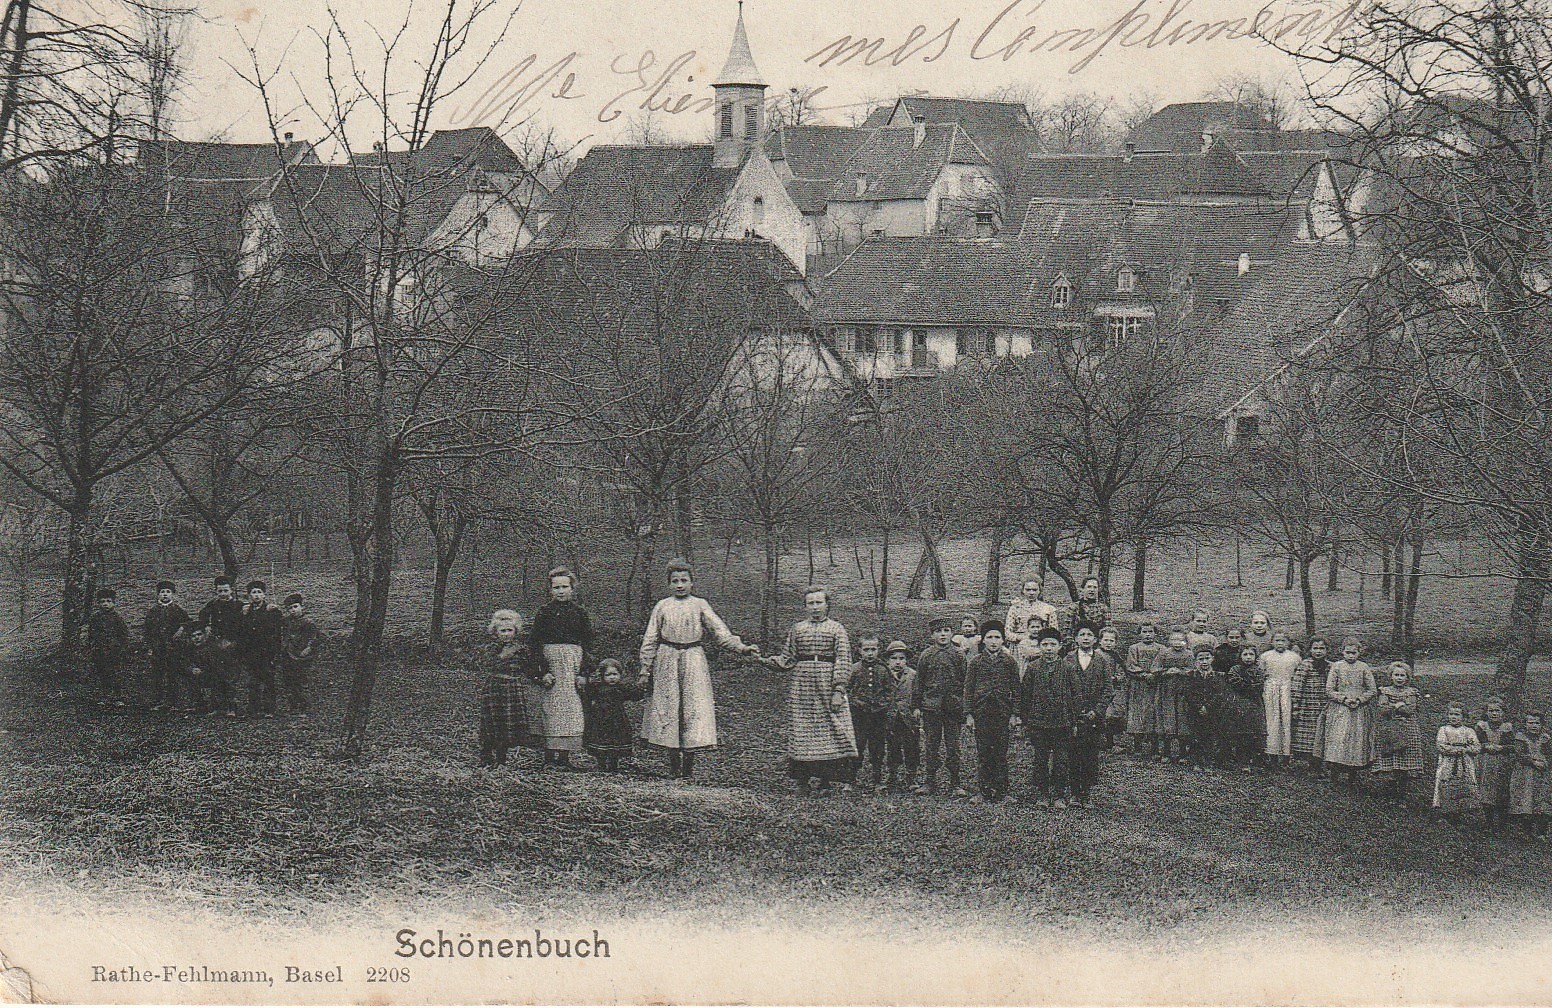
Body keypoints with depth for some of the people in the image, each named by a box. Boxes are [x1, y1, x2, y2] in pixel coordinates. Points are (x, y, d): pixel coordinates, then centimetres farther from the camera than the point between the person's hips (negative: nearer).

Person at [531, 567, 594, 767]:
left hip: (574, 661, 2)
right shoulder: (544, 612, 5)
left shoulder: (580, 613, 9)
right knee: (552, 706, -8)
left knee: (572, 709, -3)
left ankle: (565, 754, -1)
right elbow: (536, 643, 1)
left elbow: (588, 645, 9)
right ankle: (550, 753, -8)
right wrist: (544, 671, -9)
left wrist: (582, 673, -1)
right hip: (550, 659, -2)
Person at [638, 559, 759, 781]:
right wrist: (646, 671, 7)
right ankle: (673, 761, 7)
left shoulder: (699, 605, 7)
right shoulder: (662, 607, 7)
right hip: (666, 661, 1)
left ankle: (689, 763, -3)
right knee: (667, 708, -1)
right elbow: (650, 640, 10)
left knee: (695, 708, -7)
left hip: (694, 662, -1)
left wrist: (741, 647, -11)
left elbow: (719, 631, 3)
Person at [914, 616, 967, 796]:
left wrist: (964, 711, 2)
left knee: (953, 746, 1)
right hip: (931, 706, 1)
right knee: (931, 746, 4)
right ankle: (930, 781, 12)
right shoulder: (926, 655, 5)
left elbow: (964, 683, 6)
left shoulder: (958, 655, 4)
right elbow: (919, 684, 9)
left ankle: (955, 783, 7)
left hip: (953, 706, -1)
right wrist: (918, 707, 5)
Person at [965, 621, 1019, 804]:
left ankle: (1001, 790, 6)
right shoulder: (976, 662, 6)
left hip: (1002, 712, 0)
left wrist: (1015, 713, 2)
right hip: (982, 712, 0)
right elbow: (969, 689, 7)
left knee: (1001, 752, 1)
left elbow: (1015, 689, 8)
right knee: (983, 753, 2)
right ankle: (985, 790, 7)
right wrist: (969, 714, 0)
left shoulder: (1010, 662, 6)